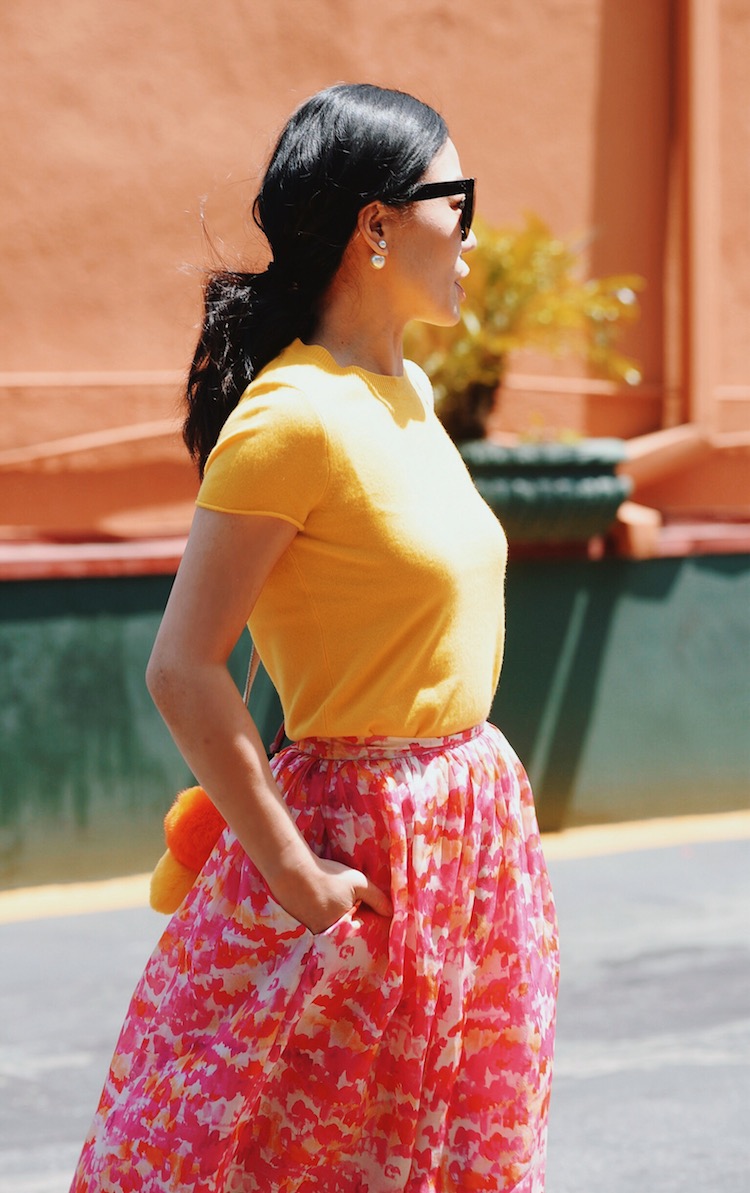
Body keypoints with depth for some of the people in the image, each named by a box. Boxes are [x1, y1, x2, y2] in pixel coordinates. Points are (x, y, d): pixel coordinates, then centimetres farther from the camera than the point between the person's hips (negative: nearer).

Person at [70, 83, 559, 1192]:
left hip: (475, 838, 9)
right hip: (364, 848, -8)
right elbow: (183, 669, -21)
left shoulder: (408, 394, 9)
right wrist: (294, 875, -19)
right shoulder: (294, 416, -18)